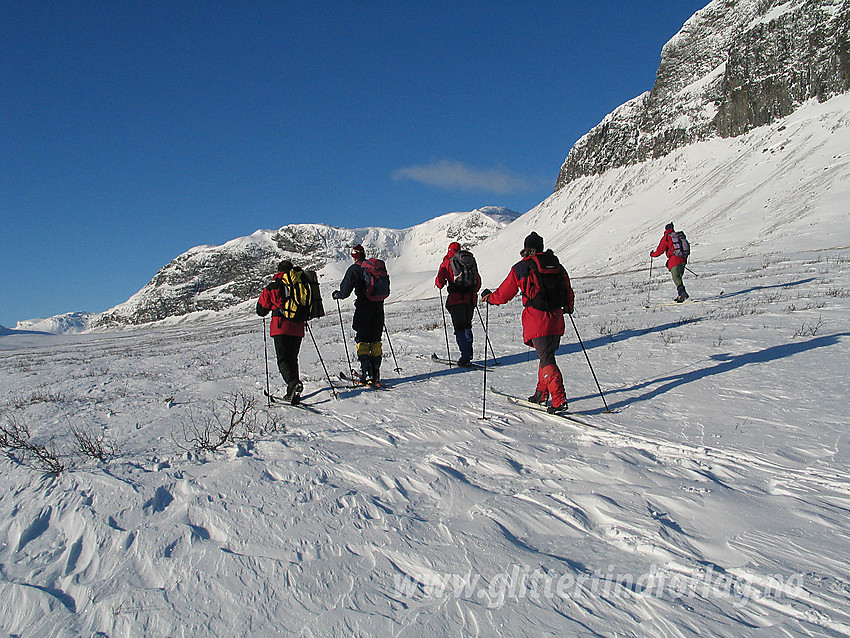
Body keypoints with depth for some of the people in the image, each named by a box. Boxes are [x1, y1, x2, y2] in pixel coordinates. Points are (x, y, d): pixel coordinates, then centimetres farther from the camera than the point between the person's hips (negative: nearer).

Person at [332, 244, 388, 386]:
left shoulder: (354, 269, -7)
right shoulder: (380, 266, 10)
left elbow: (345, 292, -9)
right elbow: (387, 290, 17)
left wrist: (336, 295, 13)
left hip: (363, 309, -5)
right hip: (378, 308, 5)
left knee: (362, 341, 2)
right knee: (376, 341, 11)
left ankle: (367, 375, -7)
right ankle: (376, 375, 13)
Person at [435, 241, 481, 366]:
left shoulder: (447, 263, 1)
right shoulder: (471, 260, 15)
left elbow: (440, 281, -4)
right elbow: (478, 282, 19)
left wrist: (439, 285, 18)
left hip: (456, 299, -4)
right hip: (471, 298, 4)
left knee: (459, 328, -3)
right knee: (467, 325, 19)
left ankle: (465, 356, -11)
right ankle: (469, 352, 19)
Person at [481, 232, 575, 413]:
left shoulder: (521, 267, -1)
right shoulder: (557, 266, 13)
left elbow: (502, 295, 5)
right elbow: (569, 295, 18)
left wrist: (488, 296, 25)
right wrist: (568, 308, 39)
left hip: (537, 321, -5)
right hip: (556, 320, 6)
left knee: (547, 360, -7)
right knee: (547, 355, 19)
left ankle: (559, 400, -15)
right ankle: (542, 393, 28)